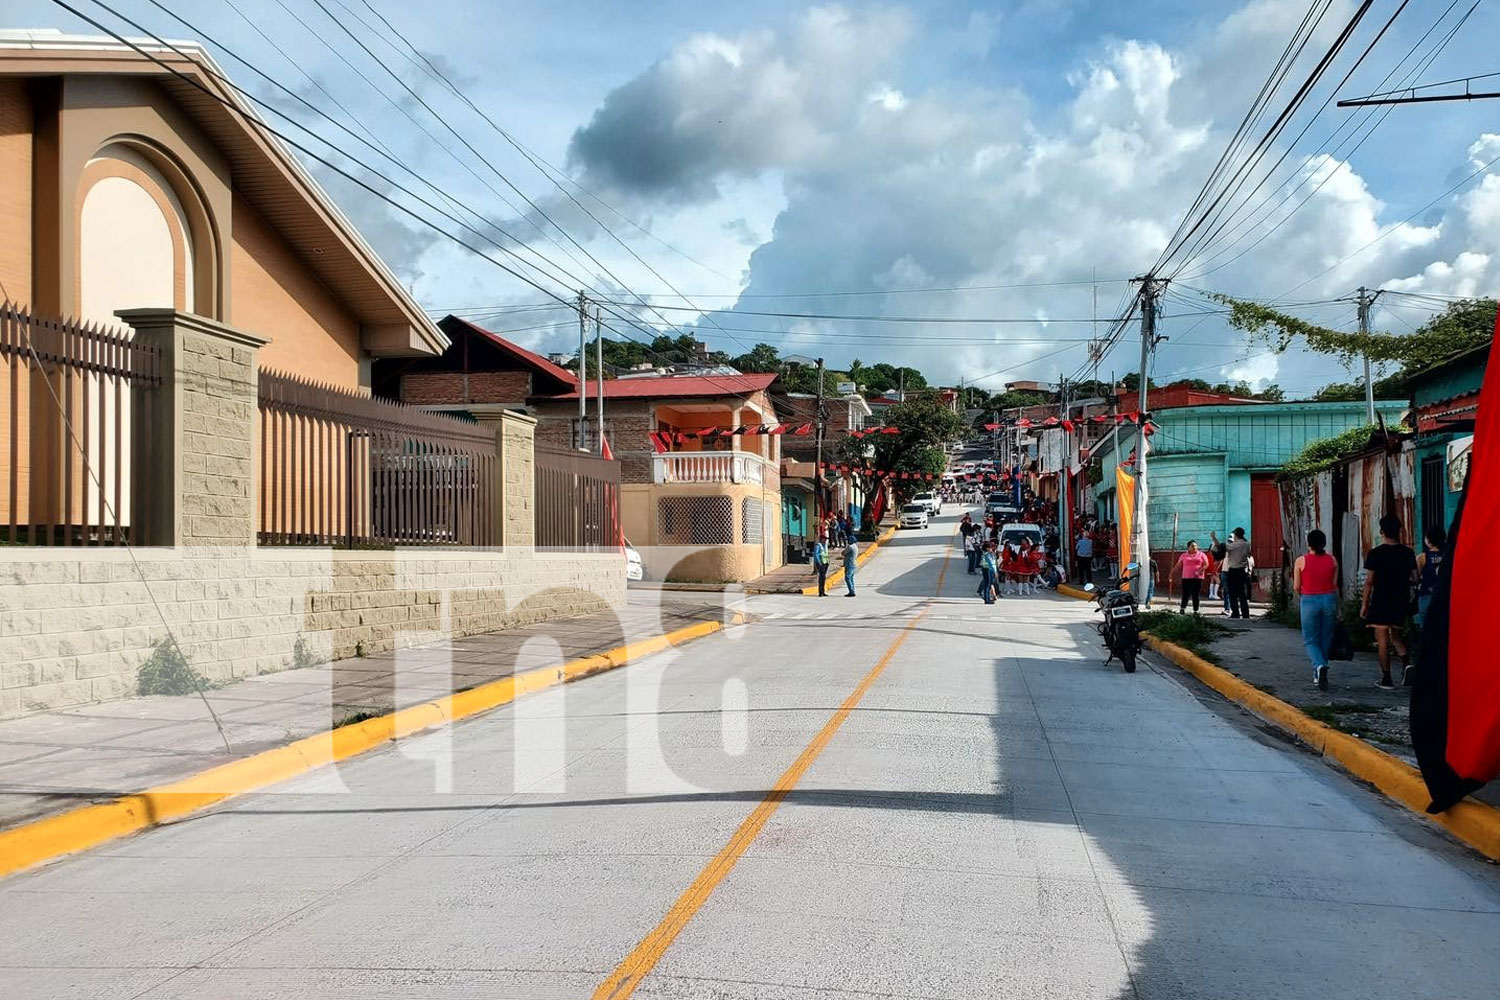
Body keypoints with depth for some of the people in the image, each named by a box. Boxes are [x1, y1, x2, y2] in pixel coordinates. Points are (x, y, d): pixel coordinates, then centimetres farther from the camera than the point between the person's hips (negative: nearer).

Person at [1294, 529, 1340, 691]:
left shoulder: (1301, 561, -6)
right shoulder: (1332, 560, 0)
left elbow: (1296, 587, -3)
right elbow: (1335, 585, 2)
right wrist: (1338, 609, 10)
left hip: (1309, 601, -3)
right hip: (1329, 600, 3)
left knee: (1310, 640, 5)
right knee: (1325, 639, 14)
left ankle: (1320, 666, -23)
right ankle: (1318, 675, 22)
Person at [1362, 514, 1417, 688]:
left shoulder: (1375, 553, -9)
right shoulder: (1408, 553, 2)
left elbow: (1369, 581, -9)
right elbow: (1415, 577, 7)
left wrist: (1364, 604, -3)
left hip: (1380, 602, -4)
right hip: (1401, 601, 4)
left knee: (1382, 639, 2)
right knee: (1395, 636, 19)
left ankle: (1386, 678, 2)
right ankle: (1406, 662, -6)